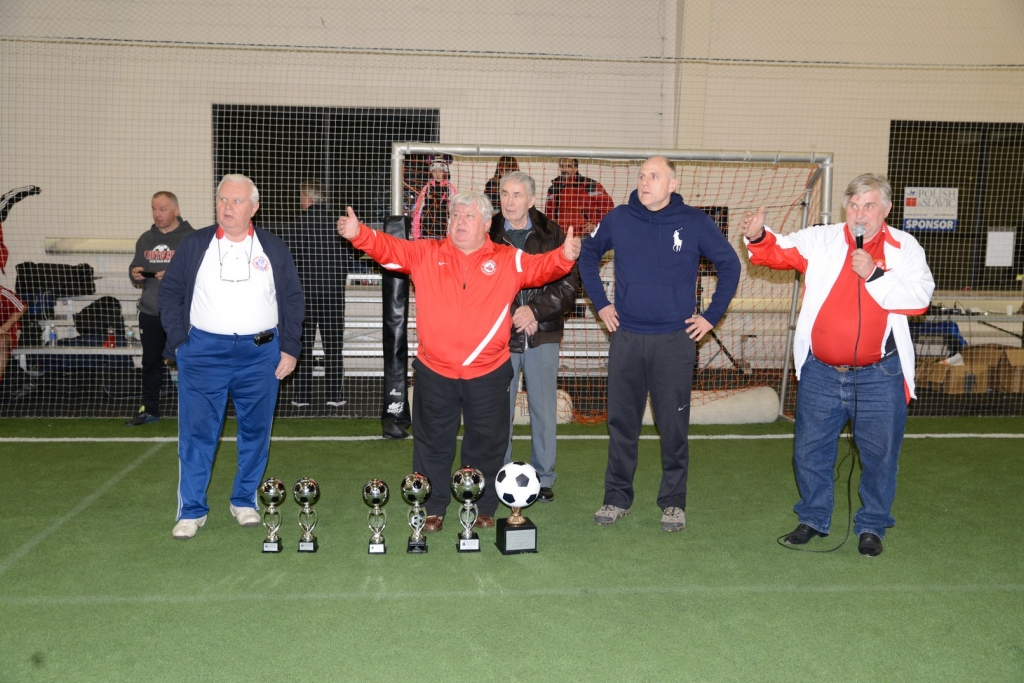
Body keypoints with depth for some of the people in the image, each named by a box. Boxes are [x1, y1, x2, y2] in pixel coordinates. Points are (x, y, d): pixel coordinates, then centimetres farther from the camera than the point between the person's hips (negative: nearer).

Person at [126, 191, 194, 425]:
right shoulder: (146, 239, 13)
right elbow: (134, 268, 19)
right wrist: (135, 274, -3)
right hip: (150, 312, 6)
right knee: (151, 362, 13)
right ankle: (149, 410, 23)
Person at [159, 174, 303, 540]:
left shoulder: (273, 248, 7)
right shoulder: (194, 245, 5)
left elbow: (293, 299, 9)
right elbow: (170, 293, 7)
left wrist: (289, 347, 2)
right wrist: (179, 342, -2)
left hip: (261, 354, 1)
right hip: (204, 352, -1)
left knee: (255, 430, 7)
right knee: (197, 431, -1)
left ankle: (244, 501, 23)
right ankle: (191, 509, 10)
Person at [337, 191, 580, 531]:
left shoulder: (508, 260, 3)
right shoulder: (425, 254, 3)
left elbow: (541, 266, -8)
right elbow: (388, 248, -7)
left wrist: (564, 256, -30)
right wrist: (359, 234, -26)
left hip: (489, 374, 0)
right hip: (434, 372, 0)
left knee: (486, 443, 12)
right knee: (433, 442, 12)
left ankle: (483, 509, 29)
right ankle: (433, 508, 28)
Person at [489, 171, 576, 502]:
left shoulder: (552, 234, 2)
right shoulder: (487, 235, 1)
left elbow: (568, 284, 0)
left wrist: (536, 311, -13)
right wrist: (512, 315, -10)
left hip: (543, 336, 1)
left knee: (544, 409, 7)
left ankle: (544, 478, 20)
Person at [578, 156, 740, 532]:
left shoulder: (695, 222, -3)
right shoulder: (618, 219, 1)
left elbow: (730, 265, 5)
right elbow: (587, 256, 16)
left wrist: (712, 315, 1)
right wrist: (601, 303, 9)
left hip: (675, 341, -2)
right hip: (626, 337, 2)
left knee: (674, 425, 4)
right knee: (621, 422, 8)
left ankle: (674, 501, 17)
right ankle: (617, 497, 20)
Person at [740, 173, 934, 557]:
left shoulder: (905, 248, -2)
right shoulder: (820, 241, 2)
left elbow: (919, 298, -11)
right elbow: (778, 252, -3)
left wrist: (874, 275, -20)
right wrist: (758, 237, -24)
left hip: (879, 377, -1)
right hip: (820, 374, 2)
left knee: (880, 454, 10)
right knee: (810, 451, 12)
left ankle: (872, 526, 29)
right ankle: (813, 518, 32)